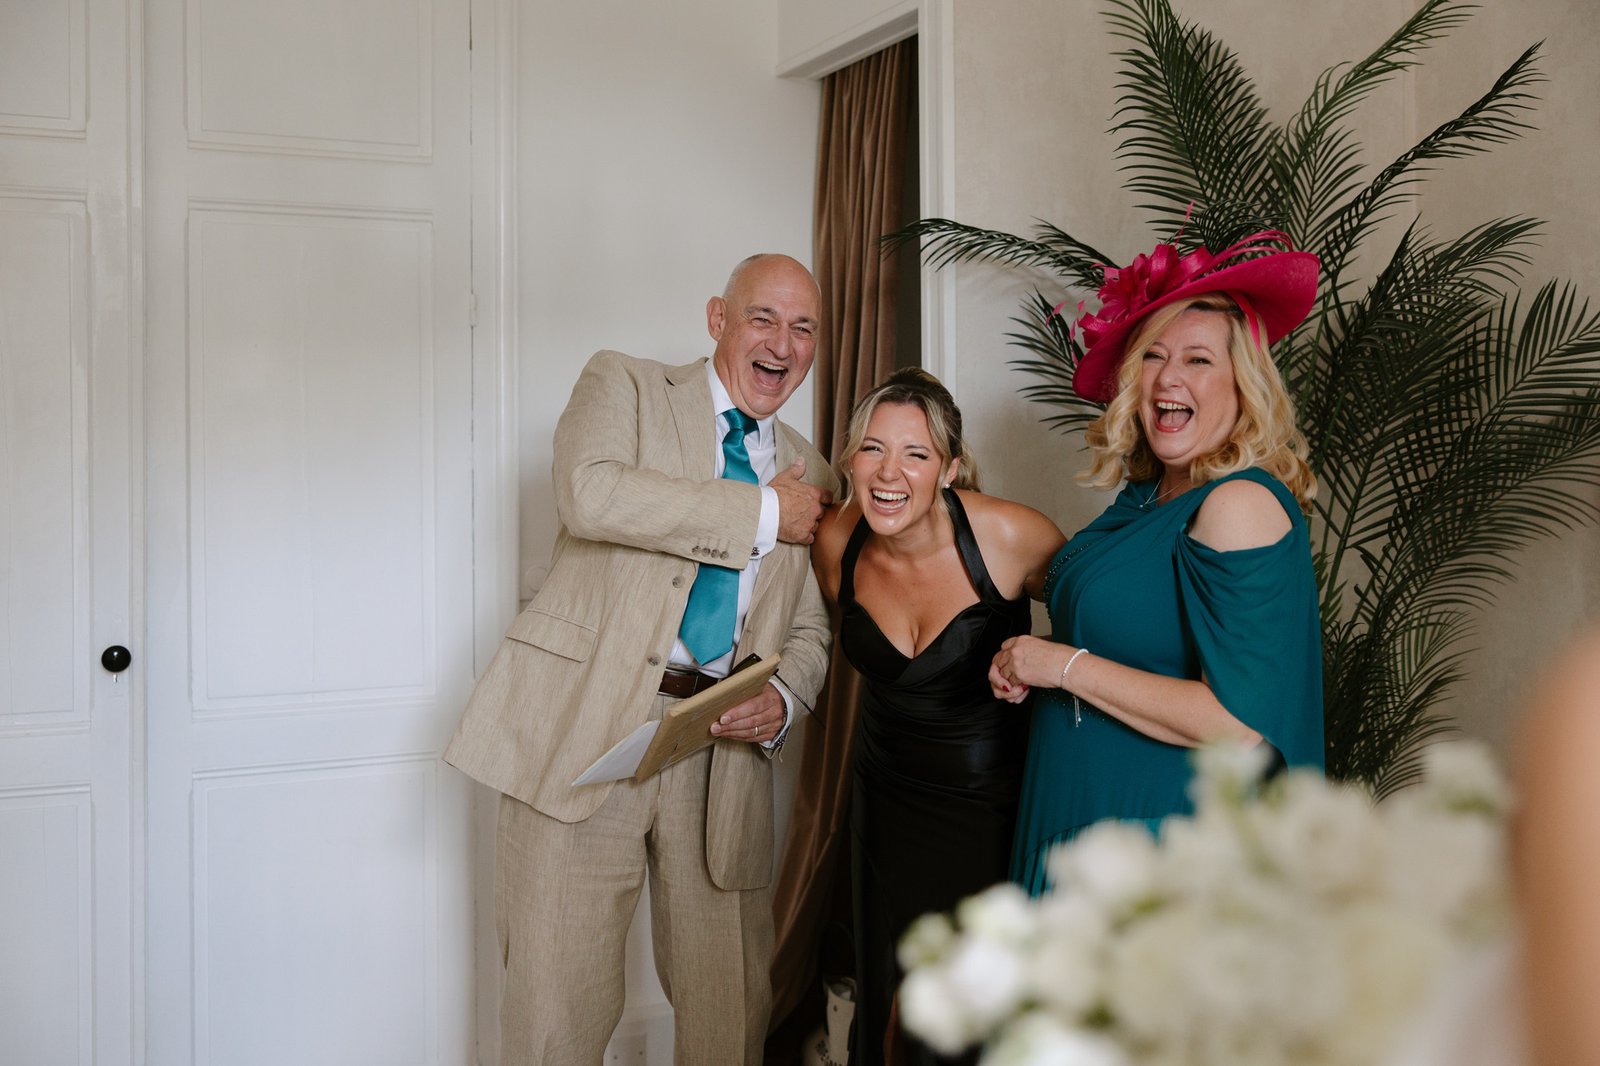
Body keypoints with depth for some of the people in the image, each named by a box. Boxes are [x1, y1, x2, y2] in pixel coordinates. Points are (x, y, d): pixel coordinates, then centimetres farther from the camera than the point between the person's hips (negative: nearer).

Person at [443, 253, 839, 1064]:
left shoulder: (811, 476, 17)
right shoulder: (622, 384, 5)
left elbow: (811, 631, 20)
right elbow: (591, 493, -17)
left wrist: (782, 699, -3)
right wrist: (761, 512, -11)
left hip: (721, 745, 4)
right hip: (588, 725, -4)